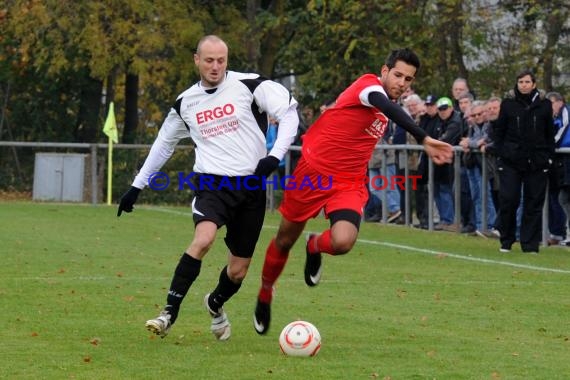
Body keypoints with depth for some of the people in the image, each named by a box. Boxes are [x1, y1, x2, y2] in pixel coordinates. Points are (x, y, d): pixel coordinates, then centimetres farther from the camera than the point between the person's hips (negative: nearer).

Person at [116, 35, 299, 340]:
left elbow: (288, 113, -4)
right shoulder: (185, 103, 9)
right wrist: (137, 186, 24)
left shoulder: (248, 86, -2)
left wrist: (275, 155, -18)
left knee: (238, 270, 6)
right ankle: (169, 313, -26)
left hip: (251, 186, 0)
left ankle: (215, 305, 40)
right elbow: (163, 144, 23)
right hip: (212, 183, 0)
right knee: (203, 238, -30)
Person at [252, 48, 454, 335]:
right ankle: (265, 295, 37)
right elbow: (387, 107, -38)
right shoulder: (369, 84, -17)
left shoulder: (387, 107, 8)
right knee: (285, 240, 11)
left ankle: (315, 246, 13)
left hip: (349, 184, 5)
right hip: (313, 171, -5)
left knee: (342, 242, -23)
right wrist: (424, 140, -49)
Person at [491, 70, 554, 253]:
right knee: (508, 200, -6)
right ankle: (506, 241, 8)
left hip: (537, 162, 0)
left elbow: (550, 134, 10)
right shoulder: (508, 105, 6)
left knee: (534, 204, 1)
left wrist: (549, 156, 2)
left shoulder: (544, 106, 7)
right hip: (511, 161, 0)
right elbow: (498, 131, 8)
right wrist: (500, 154, -1)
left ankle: (530, 243, 7)